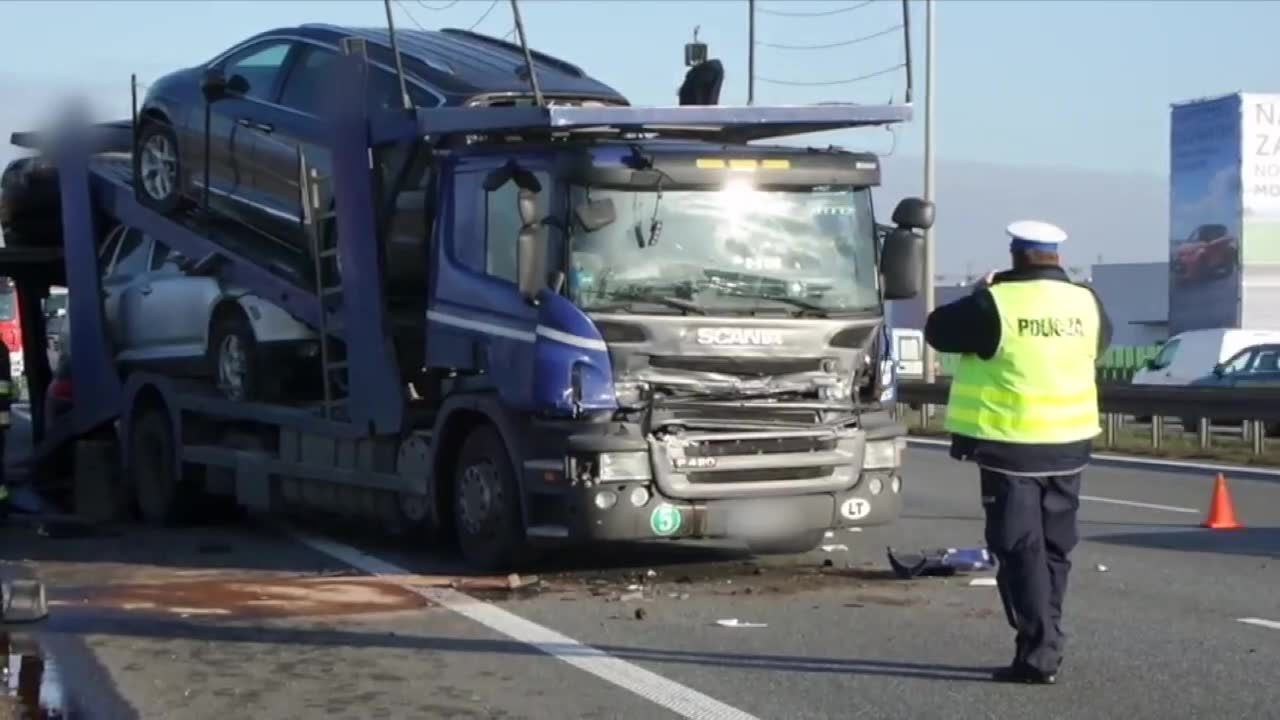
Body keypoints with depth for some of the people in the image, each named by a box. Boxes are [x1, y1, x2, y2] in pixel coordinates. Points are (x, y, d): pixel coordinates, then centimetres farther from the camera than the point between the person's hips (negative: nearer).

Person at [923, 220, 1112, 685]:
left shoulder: (996, 303, -15)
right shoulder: (1086, 303, 0)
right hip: (1069, 444, 5)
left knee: (1020, 550, -1)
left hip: (1011, 447, -5)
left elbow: (939, 331, -4)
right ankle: (1045, 646, 22)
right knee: (1054, 549, 15)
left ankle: (1037, 655, -6)